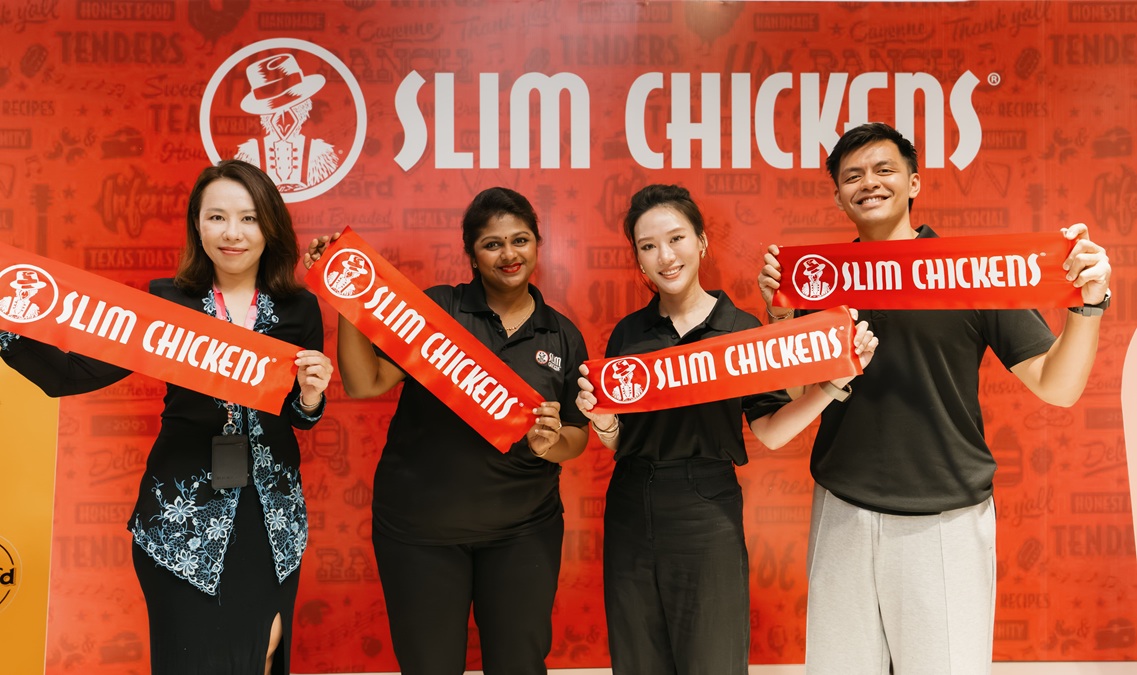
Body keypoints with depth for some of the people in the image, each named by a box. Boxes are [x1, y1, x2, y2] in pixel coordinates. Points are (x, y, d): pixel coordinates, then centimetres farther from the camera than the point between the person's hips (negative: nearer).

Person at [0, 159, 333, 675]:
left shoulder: (298, 309, 1)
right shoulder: (166, 302, -3)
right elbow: (72, 375, -8)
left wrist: (310, 397, -13)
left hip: (271, 516, 2)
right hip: (183, 514, -2)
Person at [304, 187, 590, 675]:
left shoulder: (563, 337, 3)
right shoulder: (436, 308, -5)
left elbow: (577, 437, 8)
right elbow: (365, 383, -11)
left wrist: (553, 443, -14)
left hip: (523, 532, 2)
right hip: (419, 526, -2)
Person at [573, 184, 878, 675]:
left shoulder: (741, 328, -3)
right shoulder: (628, 334, 4)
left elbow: (770, 432, -3)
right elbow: (617, 443, 7)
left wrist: (834, 381, -14)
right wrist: (602, 420, -14)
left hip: (708, 517, -3)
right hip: (631, 513, 3)